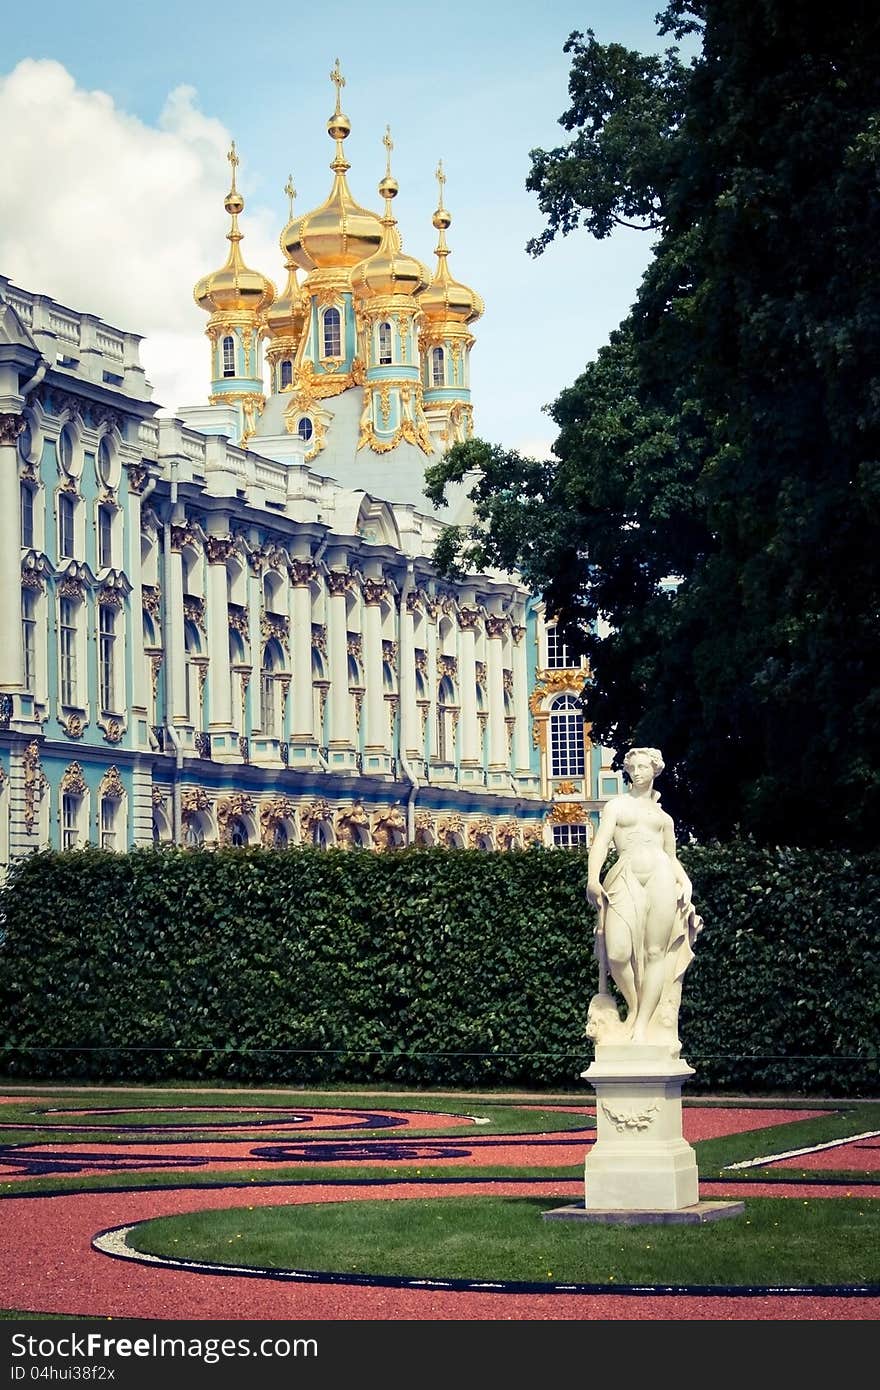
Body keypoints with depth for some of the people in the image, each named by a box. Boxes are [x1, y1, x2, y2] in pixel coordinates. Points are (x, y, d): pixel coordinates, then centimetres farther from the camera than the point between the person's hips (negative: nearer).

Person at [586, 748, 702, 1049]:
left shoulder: (664, 818, 25)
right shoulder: (616, 806, 17)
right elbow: (601, 843, 4)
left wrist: (685, 882, 6)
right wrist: (593, 879, -12)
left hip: (660, 877, 2)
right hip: (625, 878, -2)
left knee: (656, 953, -8)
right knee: (618, 953, -17)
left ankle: (643, 1025, -6)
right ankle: (633, 1008, 7)